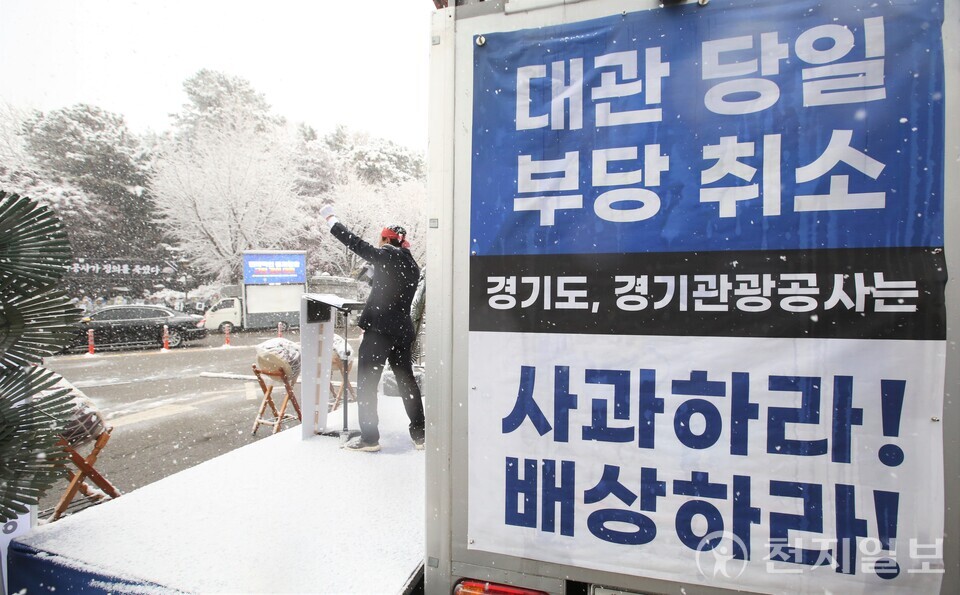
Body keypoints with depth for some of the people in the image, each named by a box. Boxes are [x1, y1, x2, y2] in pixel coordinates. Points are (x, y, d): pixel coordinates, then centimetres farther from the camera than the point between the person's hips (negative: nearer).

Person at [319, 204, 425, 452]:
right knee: (407, 381, 14)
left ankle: (369, 438, 6)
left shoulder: (387, 255, -6)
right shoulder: (412, 265, 14)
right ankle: (419, 435, 18)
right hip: (403, 330, 8)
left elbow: (358, 245, -2)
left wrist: (331, 220, 8)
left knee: (366, 382, 2)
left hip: (379, 329, -7)